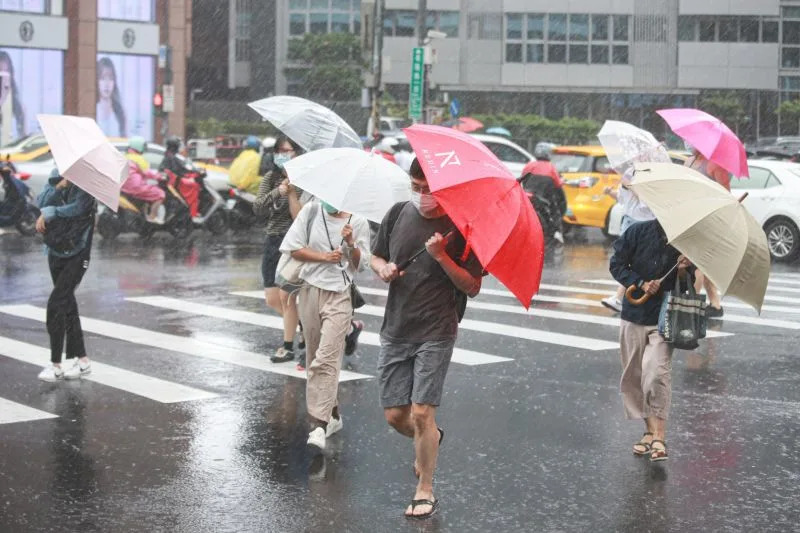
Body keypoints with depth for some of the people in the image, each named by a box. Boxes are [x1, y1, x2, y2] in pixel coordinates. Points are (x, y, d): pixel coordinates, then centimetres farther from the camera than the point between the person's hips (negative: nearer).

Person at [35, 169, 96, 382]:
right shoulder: (56, 176, 5)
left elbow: (77, 207, -23)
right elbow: (42, 202, -6)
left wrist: (48, 213, -15)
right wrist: (59, 185, -21)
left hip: (76, 255, -7)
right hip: (56, 251, 7)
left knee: (56, 304, -12)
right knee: (68, 304, 12)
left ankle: (55, 366, -5)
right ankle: (82, 360, 22)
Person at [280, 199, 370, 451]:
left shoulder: (358, 222, 0)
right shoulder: (311, 211, 4)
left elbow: (359, 264, 1)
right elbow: (294, 248, 2)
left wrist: (350, 244, -16)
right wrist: (324, 256, -8)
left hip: (339, 294, -4)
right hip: (311, 289, 4)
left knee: (326, 359, -15)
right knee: (314, 356, 12)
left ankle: (319, 425, -20)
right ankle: (333, 414, 27)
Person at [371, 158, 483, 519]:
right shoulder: (398, 214, 4)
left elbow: (472, 287, -8)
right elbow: (376, 257, 17)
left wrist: (441, 256, -21)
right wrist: (384, 269, -6)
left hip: (436, 333, -4)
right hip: (395, 331, 4)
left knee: (421, 413, -10)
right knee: (395, 416, 6)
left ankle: (425, 491, 6)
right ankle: (431, 439, 39)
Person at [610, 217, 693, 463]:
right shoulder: (638, 232, -4)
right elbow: (616, 264, 0)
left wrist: (683, 271, -18)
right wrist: (642, 284, -13)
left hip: (664, 318, -2)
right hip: (634, 315, 2)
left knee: (655, 371, -18)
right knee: (634, 376, 8)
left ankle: (659, 436, -13)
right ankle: (650, 430, 22)